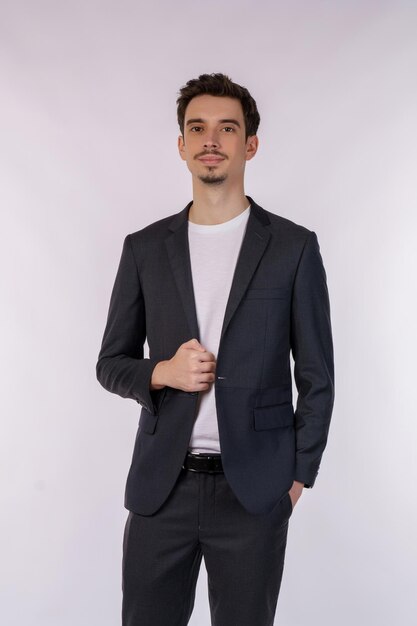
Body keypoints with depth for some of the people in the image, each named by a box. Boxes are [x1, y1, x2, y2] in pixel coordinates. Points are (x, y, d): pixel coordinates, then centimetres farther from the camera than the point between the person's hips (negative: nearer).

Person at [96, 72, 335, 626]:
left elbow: (317, 375, 3)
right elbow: (111, 363, 10)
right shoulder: (144, 248, 5)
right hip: (161, 487, 2)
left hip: (255, 492, -1)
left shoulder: (294, 247, 0)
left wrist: (298, 476, -1)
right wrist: (163, 373, -11)